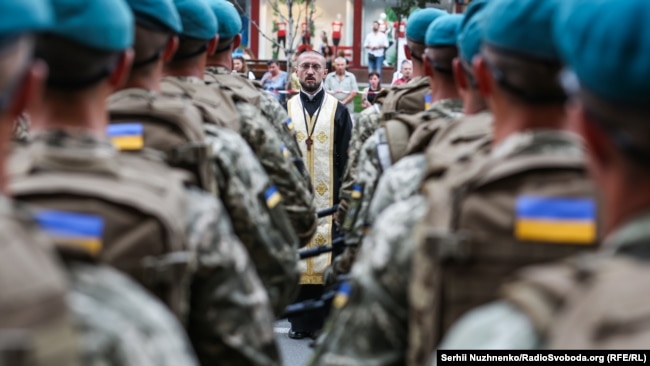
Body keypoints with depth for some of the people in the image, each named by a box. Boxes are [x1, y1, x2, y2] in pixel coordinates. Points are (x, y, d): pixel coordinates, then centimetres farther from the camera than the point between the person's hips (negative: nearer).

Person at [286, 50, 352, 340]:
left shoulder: (338, 111, 6)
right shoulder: (286, 109, 8)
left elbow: (345, 158, 2)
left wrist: (341, 195, -6)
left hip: (327, 198, -1)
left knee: (325, 256, -1)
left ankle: (322, 320, 7)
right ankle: (299, 320, 12)